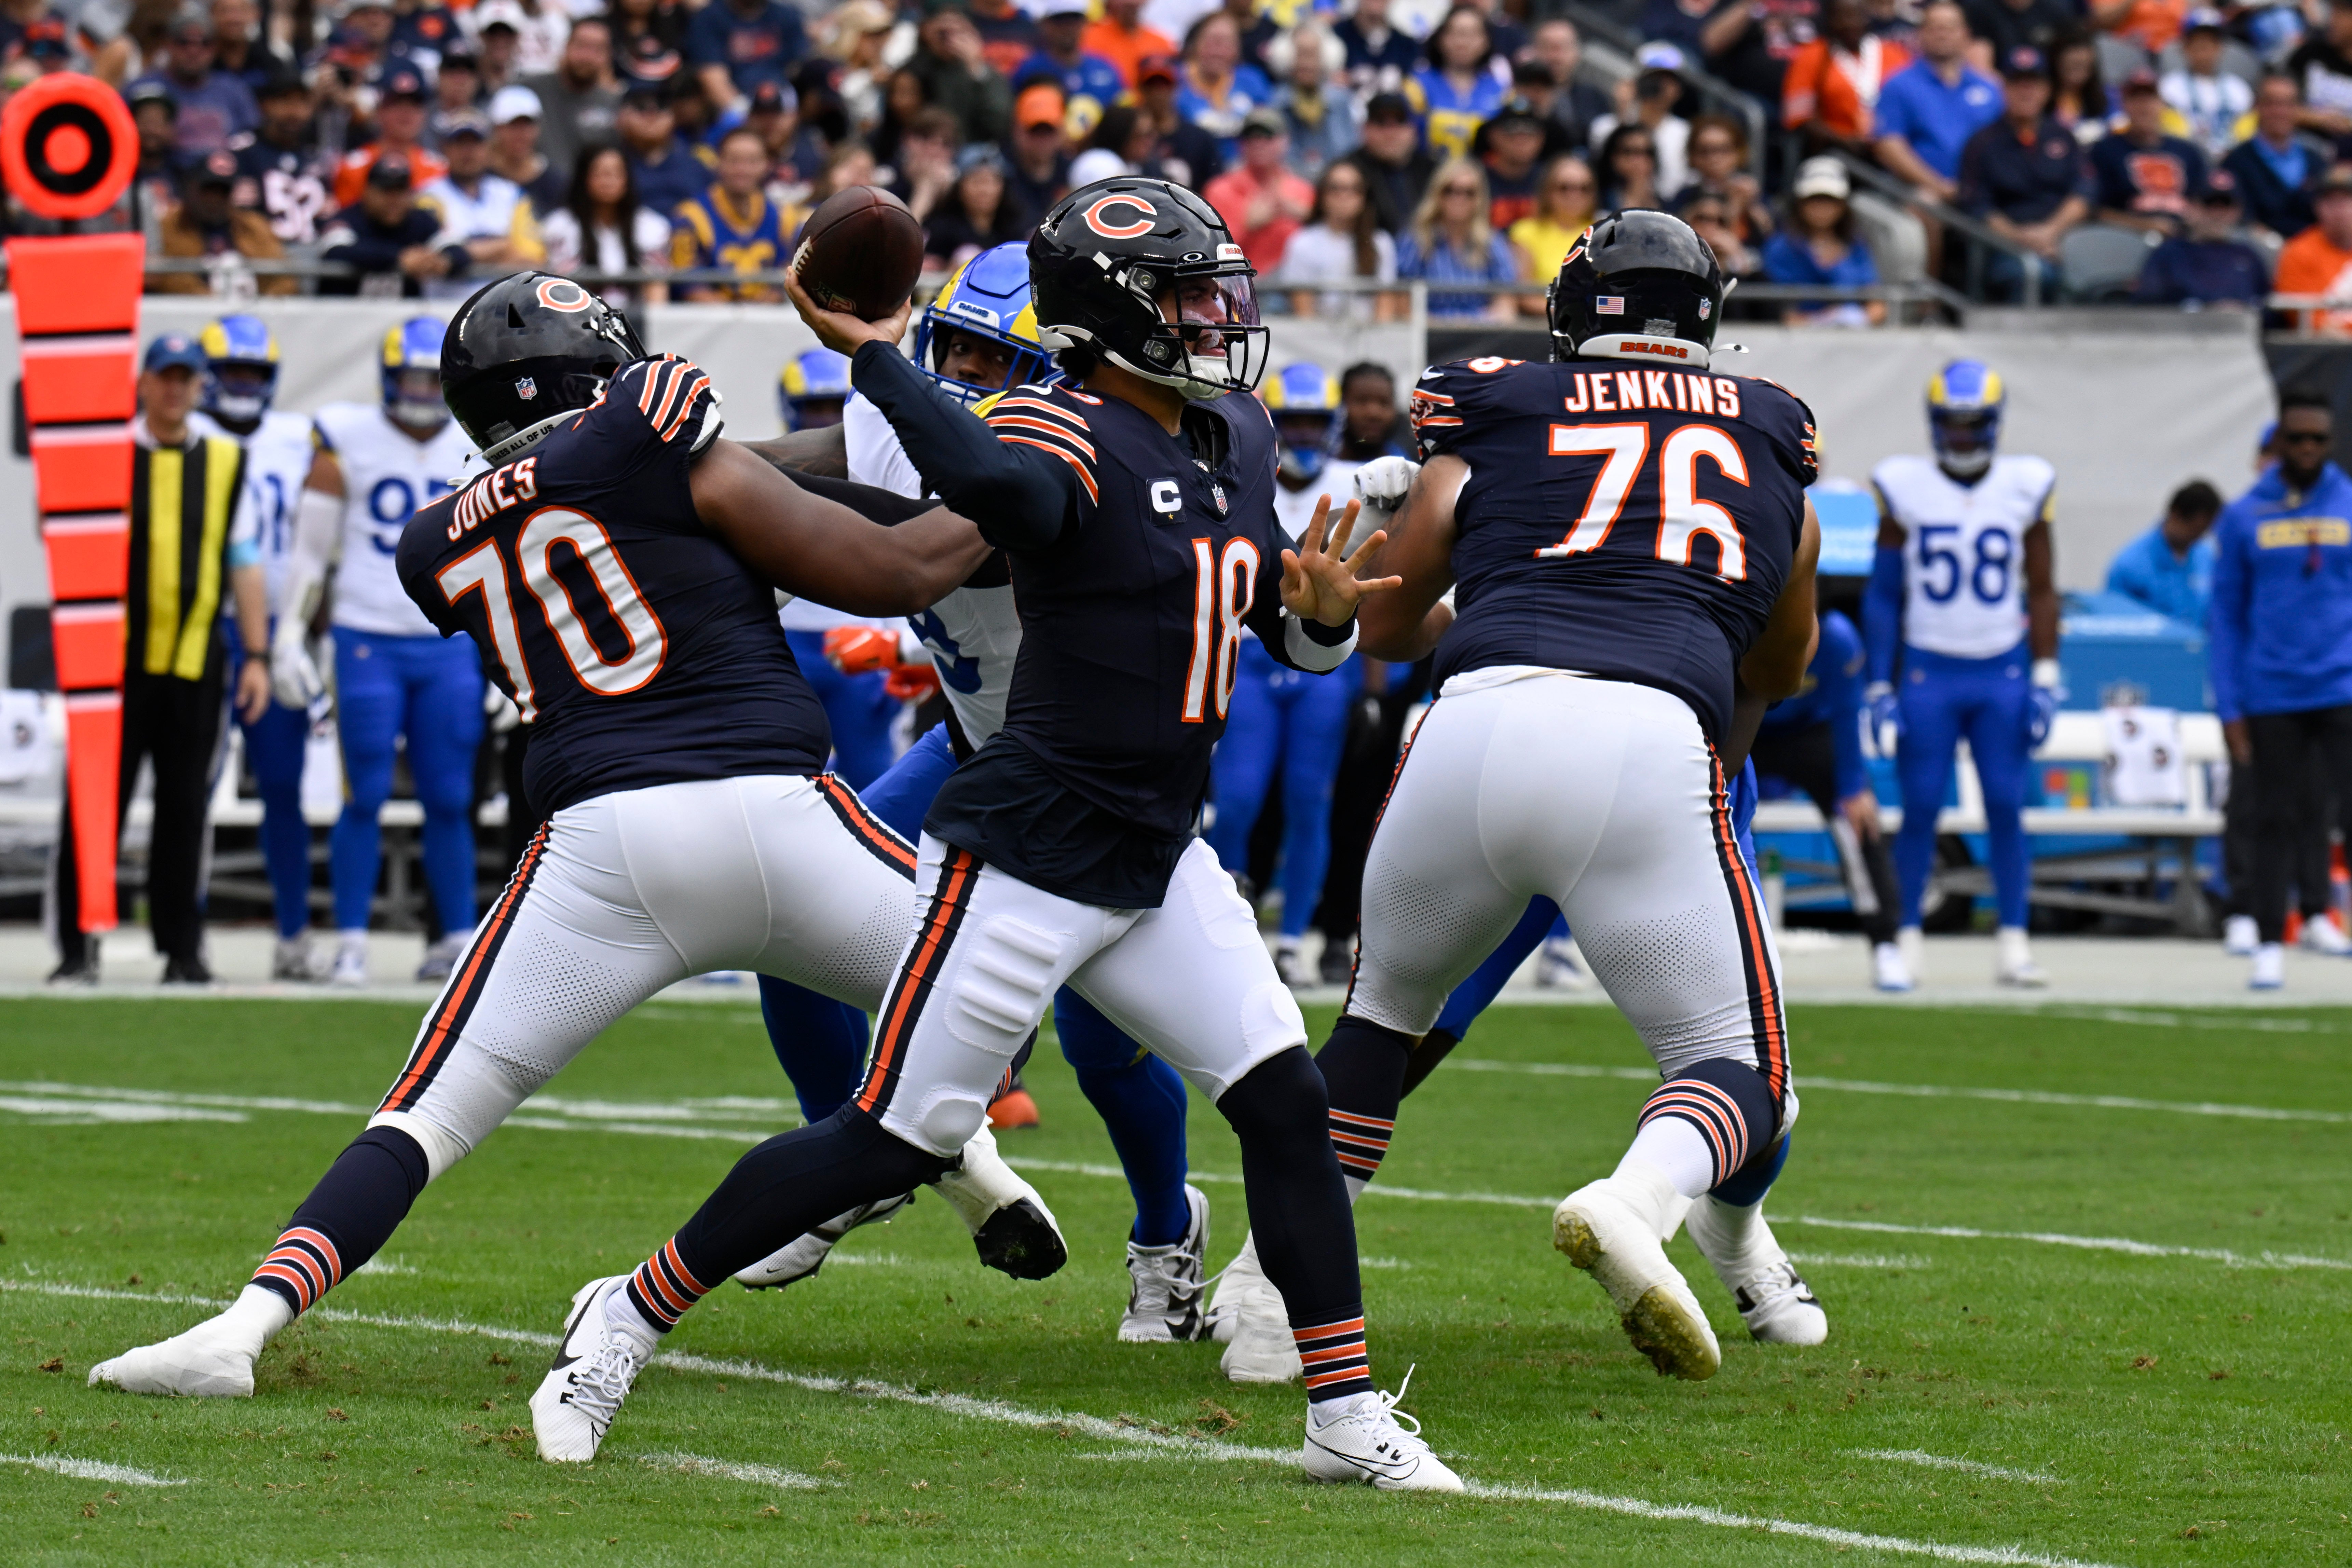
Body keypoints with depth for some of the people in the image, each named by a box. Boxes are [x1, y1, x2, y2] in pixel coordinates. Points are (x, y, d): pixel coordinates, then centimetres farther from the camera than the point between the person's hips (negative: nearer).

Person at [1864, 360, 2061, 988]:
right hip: (1928, 671, -1)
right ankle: (1905, 935, 6)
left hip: (2003, 675, 1)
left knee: (2006, 806, -2)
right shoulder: (1905, 489, -1)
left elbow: (2042, 590, 8)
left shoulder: (2025, 489, 2)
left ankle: (2013, 943, 3)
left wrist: (2045, 679, 2)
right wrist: (1880, 687, 0)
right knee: (1920, 807, -2)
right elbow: (1884, 594, 3)